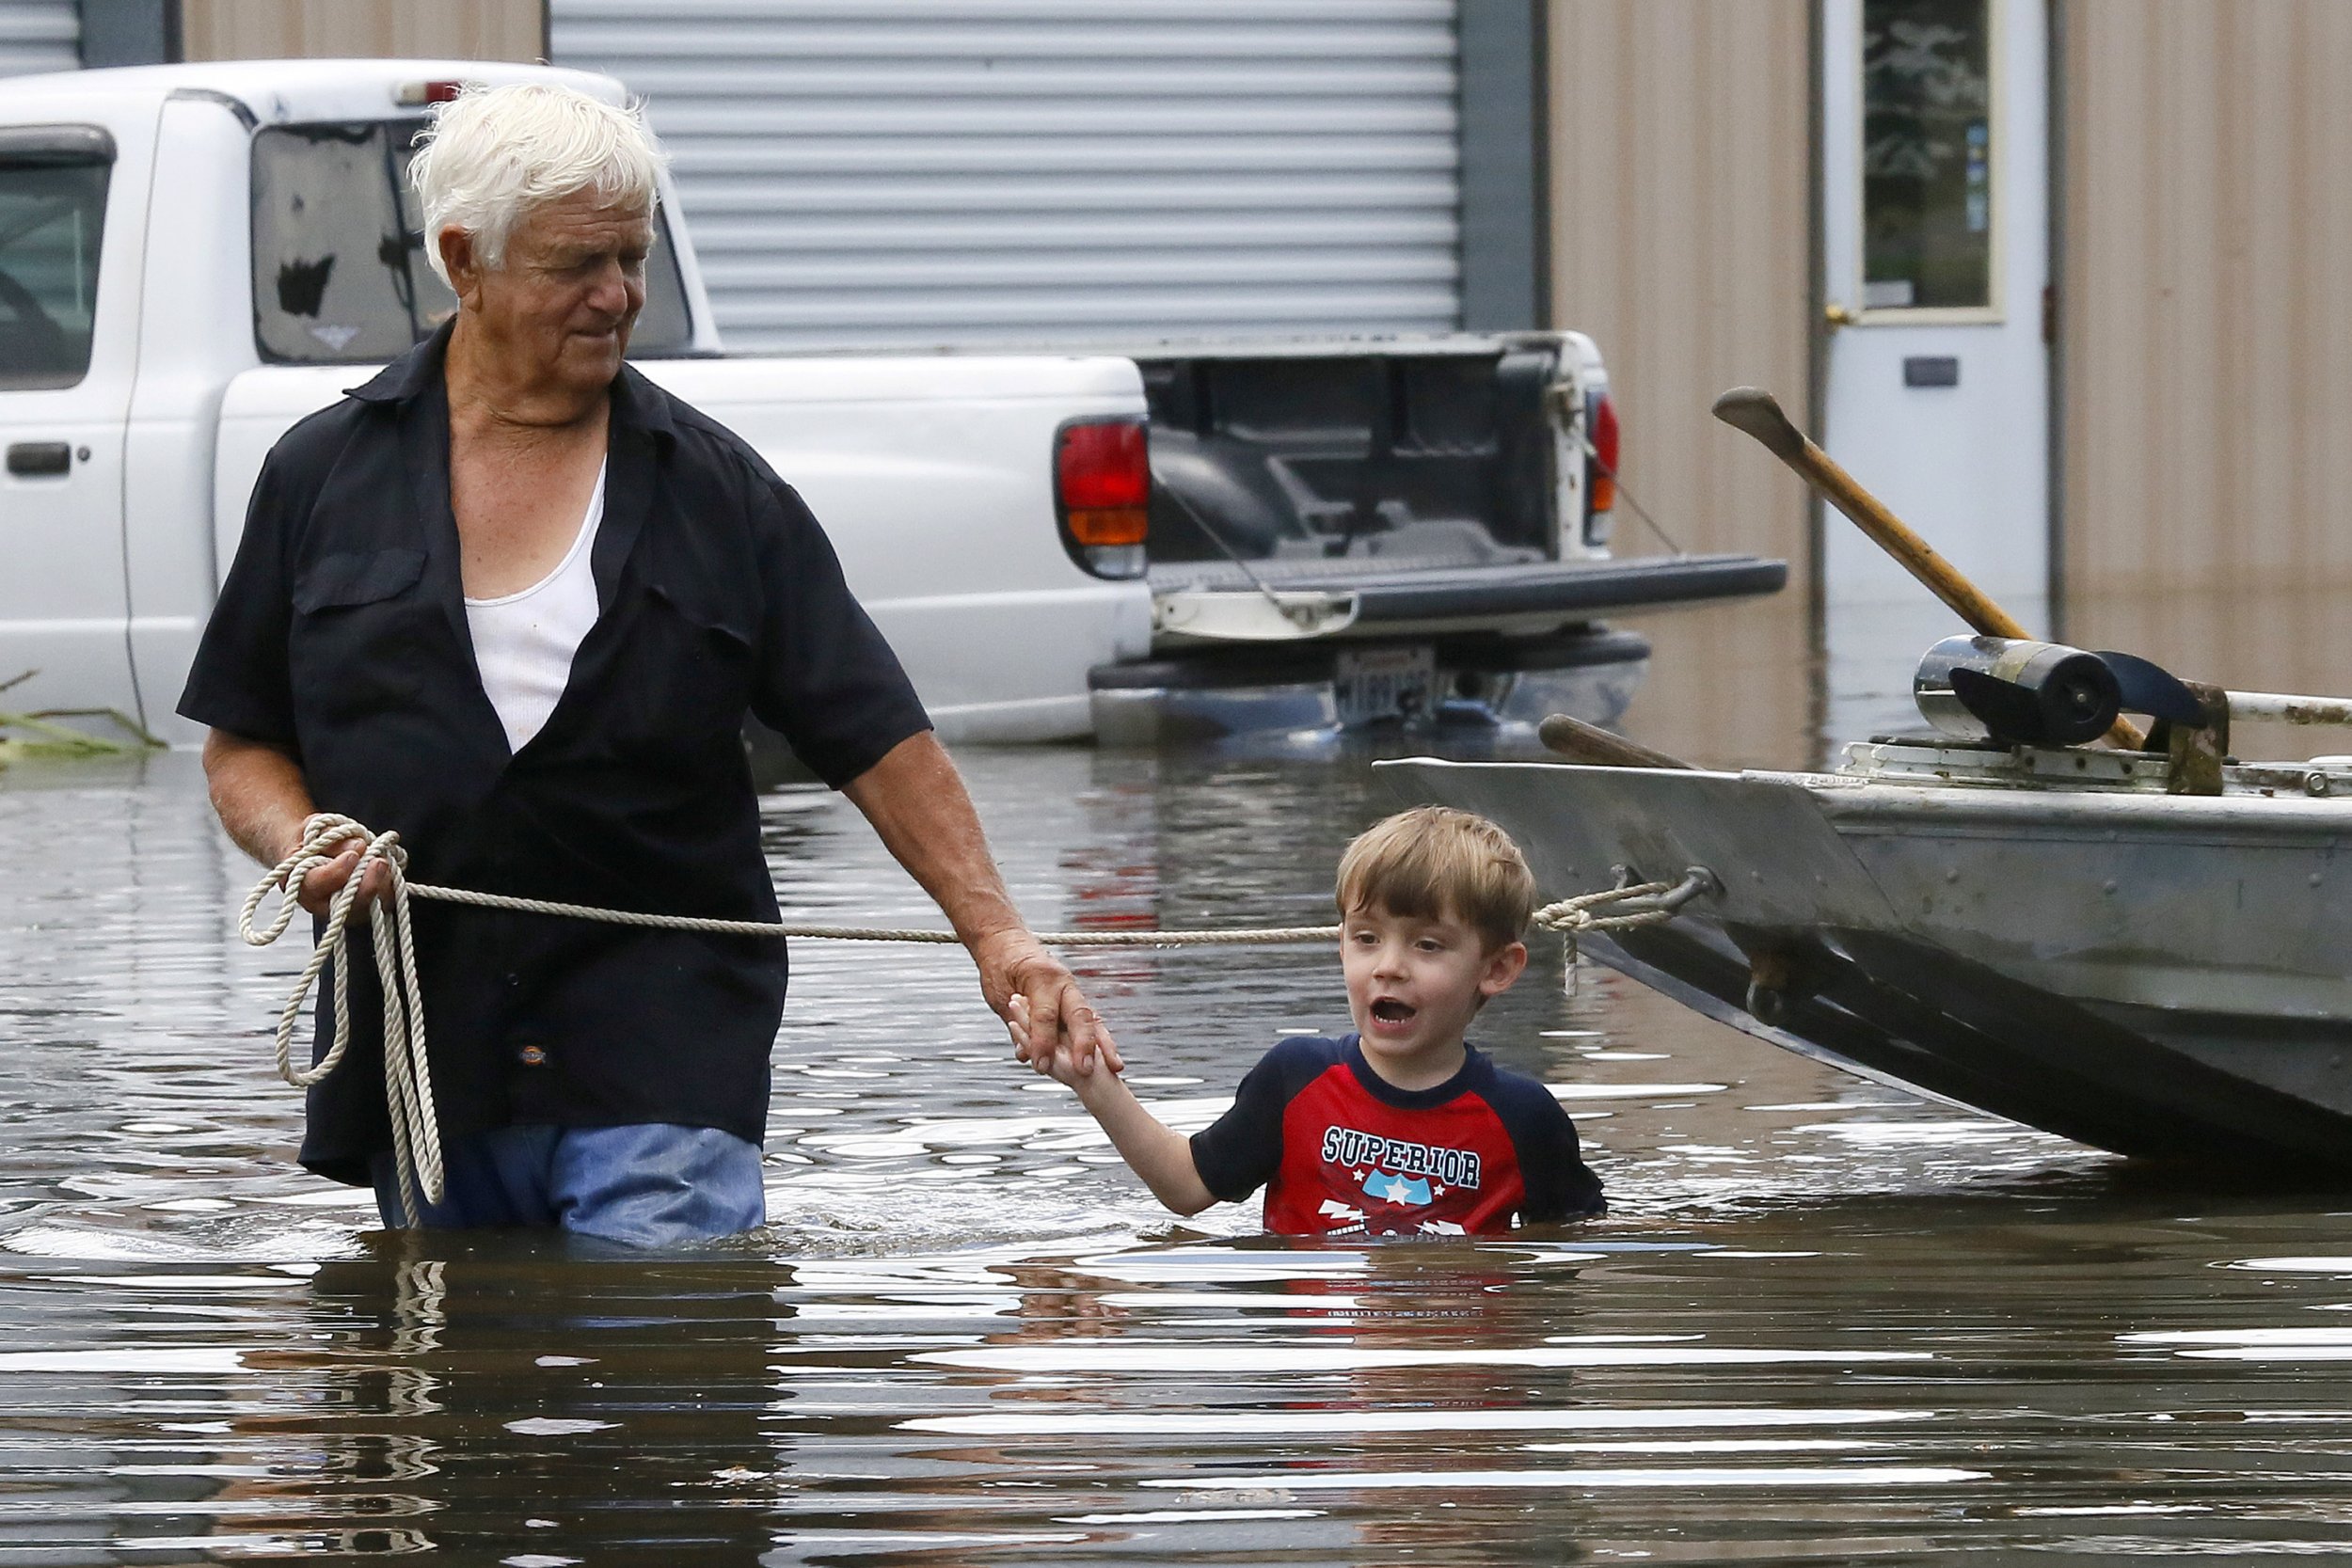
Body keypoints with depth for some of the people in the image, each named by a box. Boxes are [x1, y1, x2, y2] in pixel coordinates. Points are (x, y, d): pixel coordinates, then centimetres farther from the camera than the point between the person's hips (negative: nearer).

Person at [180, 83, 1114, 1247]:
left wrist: (994, 934, -8)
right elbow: (242, 744, 12)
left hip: (661, 1064, -2)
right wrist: (302, 845, -10)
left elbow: (878, 743, 3)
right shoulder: (325, 476, 8)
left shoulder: (716, 492, 5)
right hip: (418, 1054, 2)